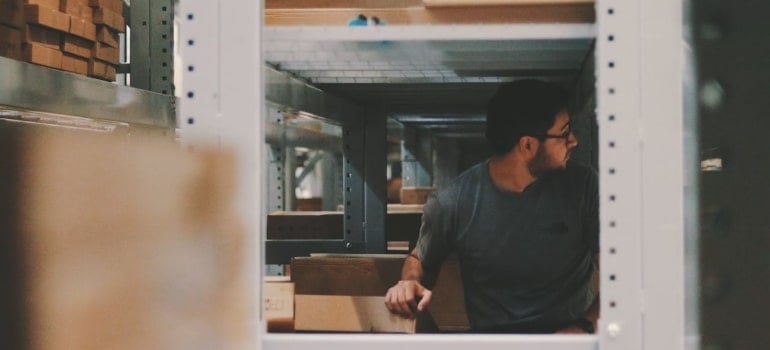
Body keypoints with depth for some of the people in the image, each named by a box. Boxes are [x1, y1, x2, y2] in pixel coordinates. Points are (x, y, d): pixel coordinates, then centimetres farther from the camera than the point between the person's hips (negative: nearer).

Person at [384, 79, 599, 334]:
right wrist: (410, 284, -7)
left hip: (572, 331, 0)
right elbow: (419, 260, 15)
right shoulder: (453, 203, -5)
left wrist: (586, 326, -15)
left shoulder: (581, 185, -1)